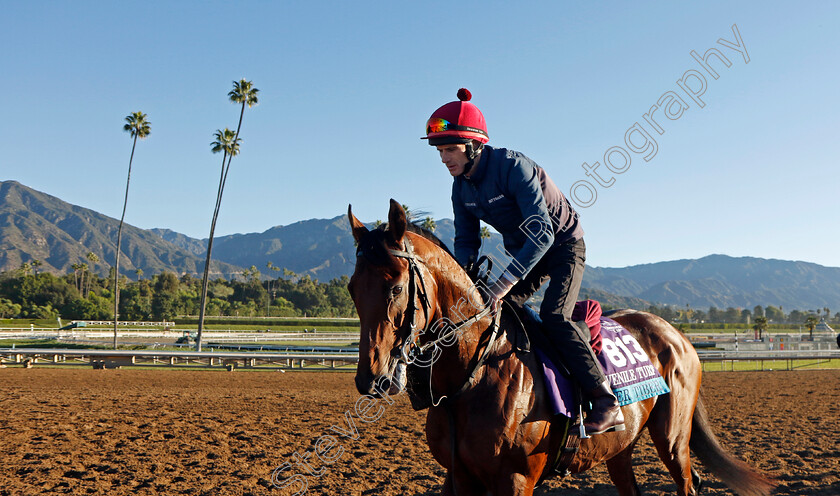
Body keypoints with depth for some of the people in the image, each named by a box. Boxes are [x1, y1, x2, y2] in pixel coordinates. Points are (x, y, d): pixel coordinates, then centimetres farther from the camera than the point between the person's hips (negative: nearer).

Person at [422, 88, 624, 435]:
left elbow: (542, 234, -36)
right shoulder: (461, 187, -6)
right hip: (524, 251, 8)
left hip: (563, 244, -8)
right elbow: (467, 242, 0)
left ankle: (607, 405, -23)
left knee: (554, 316, -26)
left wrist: (504, 283, -42)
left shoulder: (513, 166, -30)